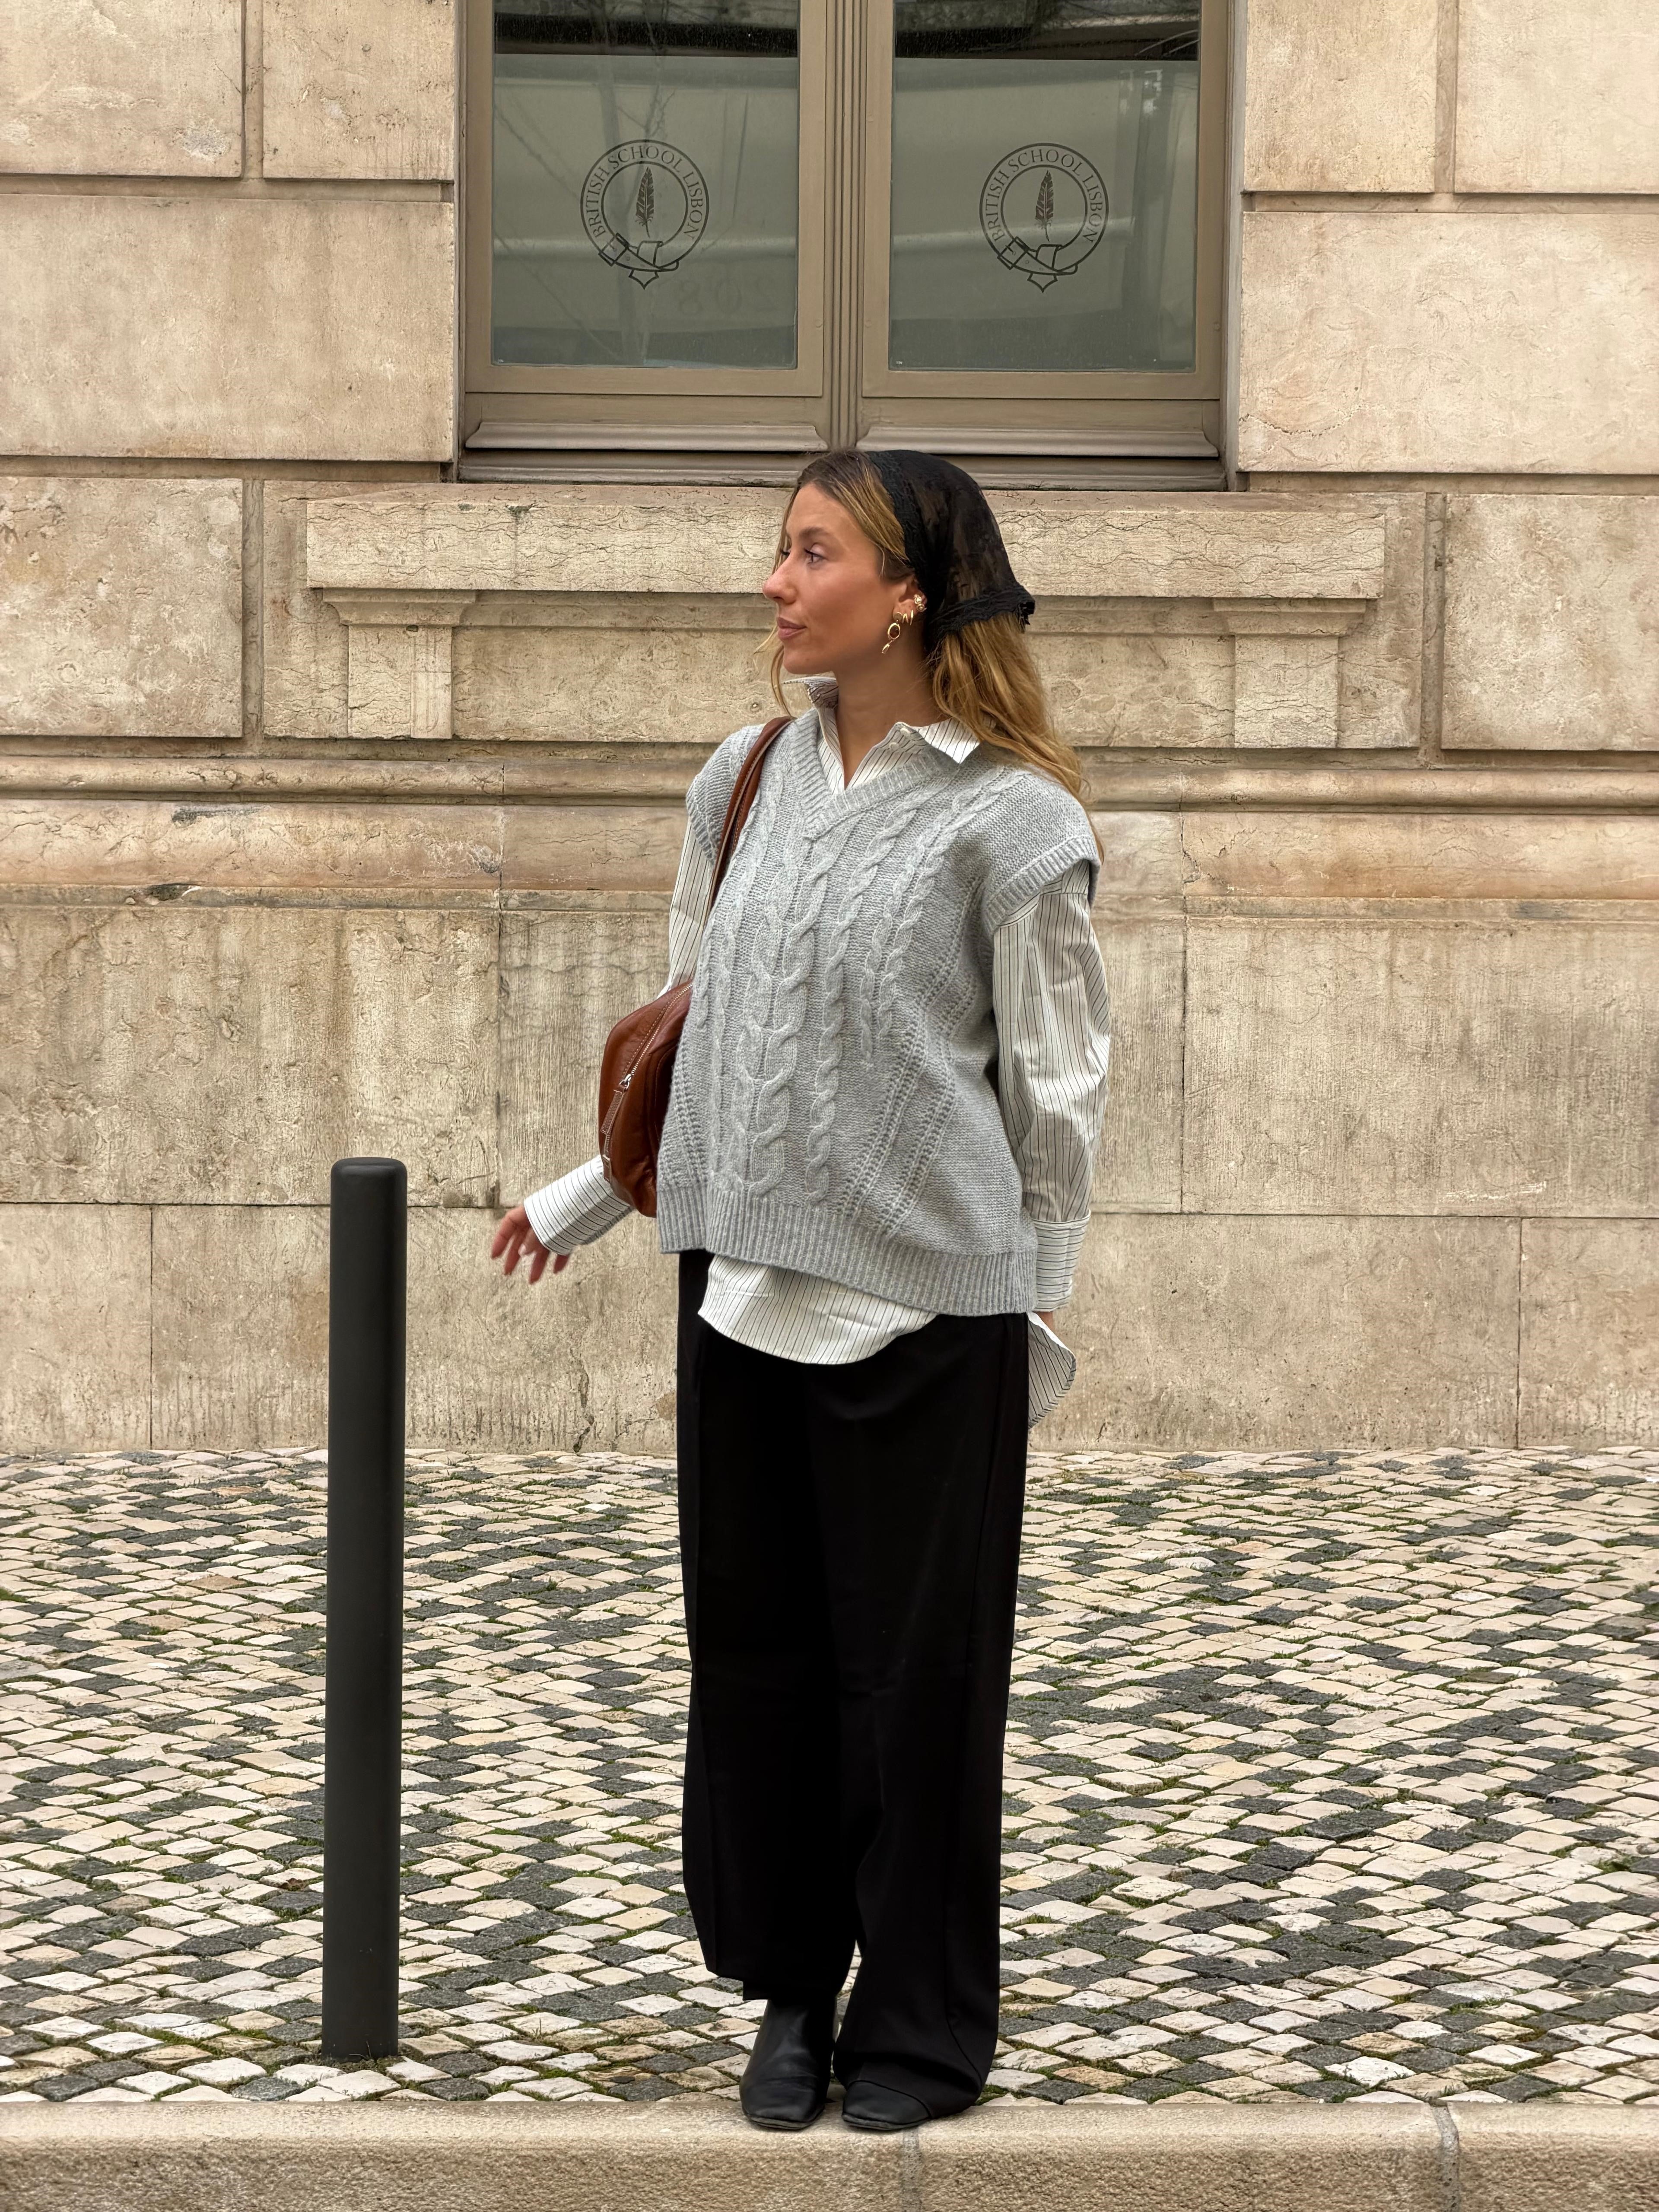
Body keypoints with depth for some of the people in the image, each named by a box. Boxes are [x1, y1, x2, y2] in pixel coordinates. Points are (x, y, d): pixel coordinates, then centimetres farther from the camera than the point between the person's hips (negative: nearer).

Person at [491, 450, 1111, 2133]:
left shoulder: (1010, 817, -9)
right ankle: (792, 1990, 27)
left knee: (914, 1672, 4)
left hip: (925, 1306, -5)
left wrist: (1030, 1305, 0)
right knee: (756, 1651, 11)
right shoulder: (748, 782, 8)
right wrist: (582, 1199, 20)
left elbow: (1056, 1090, -4)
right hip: (743, 1283, 6)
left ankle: (925, 2028, 19)